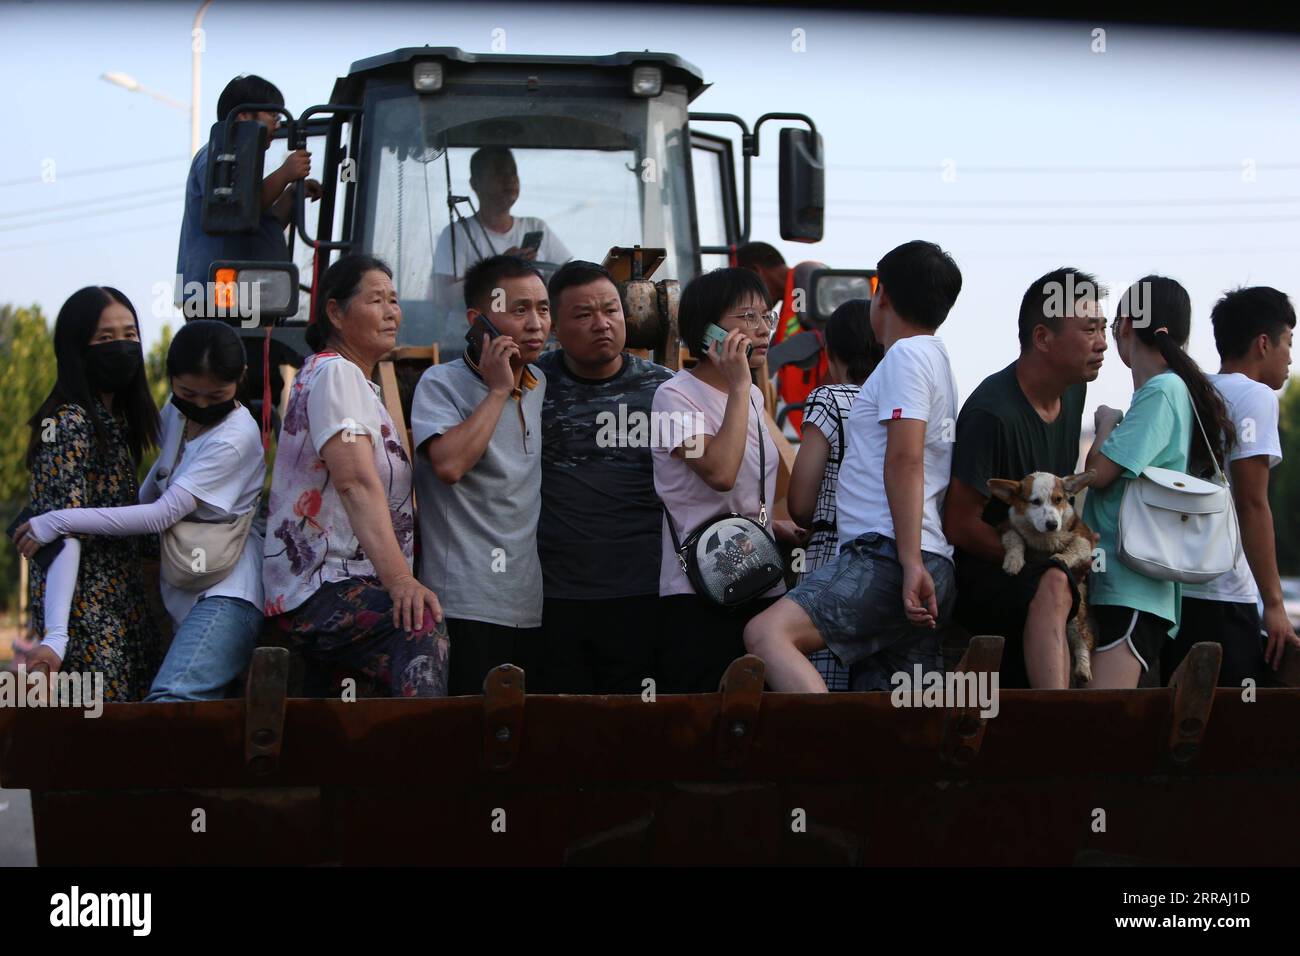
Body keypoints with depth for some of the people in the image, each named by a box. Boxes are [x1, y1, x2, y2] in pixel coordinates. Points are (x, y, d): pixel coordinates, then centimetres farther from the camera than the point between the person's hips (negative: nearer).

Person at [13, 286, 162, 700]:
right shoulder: (70, 423, -12)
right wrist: (55, 636, -29)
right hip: (86, 615, -9)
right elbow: (64, 534, -21)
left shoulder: (116, 420, 15)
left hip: (124, 611, 9)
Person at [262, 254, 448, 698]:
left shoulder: (361, 384, 26)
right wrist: (398, 578, -30)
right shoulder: (335, 374, -6)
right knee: (424, 628, -35)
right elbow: (356, 482, -20)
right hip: (321, 588, -10)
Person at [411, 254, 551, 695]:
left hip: (534, 604, 7)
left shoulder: (545, 385, 16)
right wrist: (498, 390, -14)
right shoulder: (442, 383, -4)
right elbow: (449, 464, -22)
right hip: (468, 605, -7)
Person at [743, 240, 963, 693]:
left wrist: (911, 564, -22)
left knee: (767, 633, -27)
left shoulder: (906, 355, -3)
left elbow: (905, 461, -14)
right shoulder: (937, 359, 29)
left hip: (886, 555, -10)